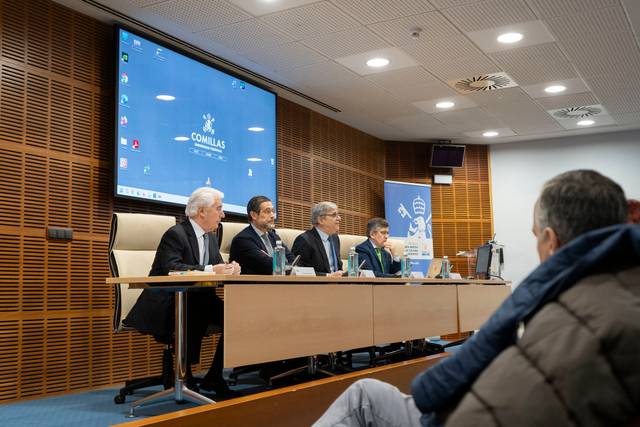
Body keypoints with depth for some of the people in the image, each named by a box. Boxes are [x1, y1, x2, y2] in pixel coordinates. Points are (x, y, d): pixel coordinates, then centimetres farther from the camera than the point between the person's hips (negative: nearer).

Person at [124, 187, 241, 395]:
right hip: (164, 306, -8)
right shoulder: (175, 234, -13)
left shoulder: (211, 238, 14)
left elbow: (218, 267, 12)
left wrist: (229, 269, -13)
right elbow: (171, 268, -28)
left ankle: (214, 378, -5)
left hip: (195, 301, 8)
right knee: (196, 316, -37)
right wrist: (209, 270, -35)